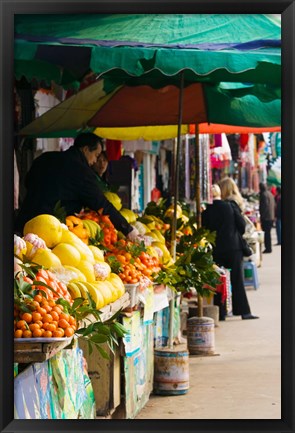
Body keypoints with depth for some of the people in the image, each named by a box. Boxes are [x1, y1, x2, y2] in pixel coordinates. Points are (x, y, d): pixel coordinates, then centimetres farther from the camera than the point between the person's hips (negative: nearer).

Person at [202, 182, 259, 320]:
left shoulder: (206, 211, -6)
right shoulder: (231, 206, -6)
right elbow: (242, 225, -3)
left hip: (217, 250, 1)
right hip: (234, 247, 0)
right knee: (237, 280, 4)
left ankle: (221, 313, 6)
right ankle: (244, 311, 4)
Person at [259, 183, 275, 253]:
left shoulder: (263, 195, -14)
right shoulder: (270, 194, 14)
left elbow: (264, 206, -20)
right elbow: (274, 205, 19)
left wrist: (261, 216, -17)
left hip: (266, 218, -9)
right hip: (271, 217, 9)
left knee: (266, 233, -5)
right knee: (268, 232, 16)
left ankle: (268, 248, -5)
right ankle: (269, 248, 20)